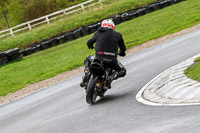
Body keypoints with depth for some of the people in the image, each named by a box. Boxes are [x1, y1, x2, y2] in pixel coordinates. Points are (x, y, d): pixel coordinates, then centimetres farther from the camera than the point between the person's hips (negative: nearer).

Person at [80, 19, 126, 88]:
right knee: (122, 71, 24)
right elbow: (123, 48, 16)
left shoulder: (98, 33, 11)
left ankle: (86, 73, 2)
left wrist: (91, 46, 44)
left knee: (87, 60, 34)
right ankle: (111, 78, -7)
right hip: (112, 60, -1)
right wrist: (122, 53, 40)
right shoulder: (117, 35, 9)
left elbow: (89, 42, 19)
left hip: (99, 57, 1)